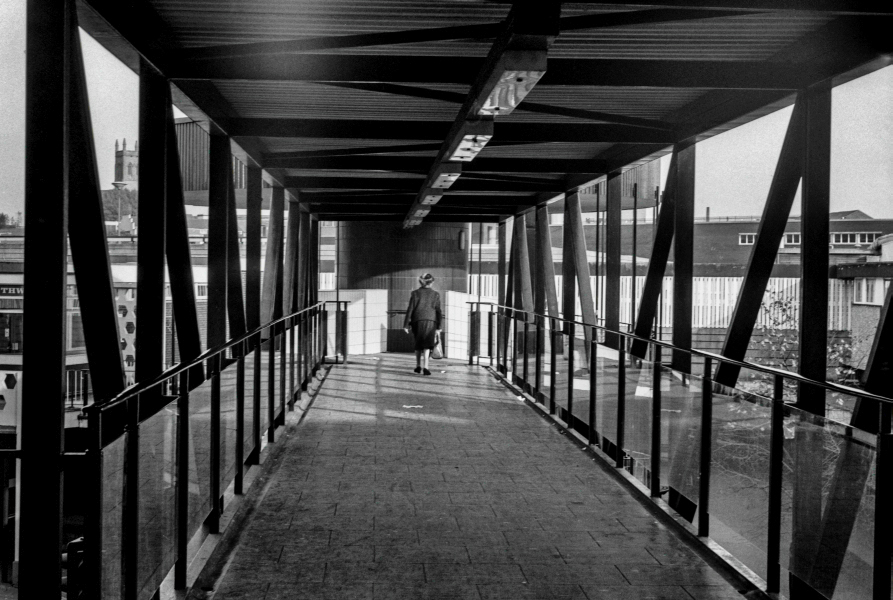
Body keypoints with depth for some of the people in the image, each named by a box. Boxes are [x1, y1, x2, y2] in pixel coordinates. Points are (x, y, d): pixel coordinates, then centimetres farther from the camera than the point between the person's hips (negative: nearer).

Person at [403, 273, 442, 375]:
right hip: (430, 321, -1)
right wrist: (438, 328, 4)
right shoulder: (435, 295, 5)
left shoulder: (415, 293, 2)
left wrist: (406, 324, 1)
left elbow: (410, 309, -1)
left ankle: (418, 366, 22)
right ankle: (425, 366, -16)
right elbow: (438, 312, 2)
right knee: (427, 345, -1)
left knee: (418, 344, 17)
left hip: (417, 321, 1)